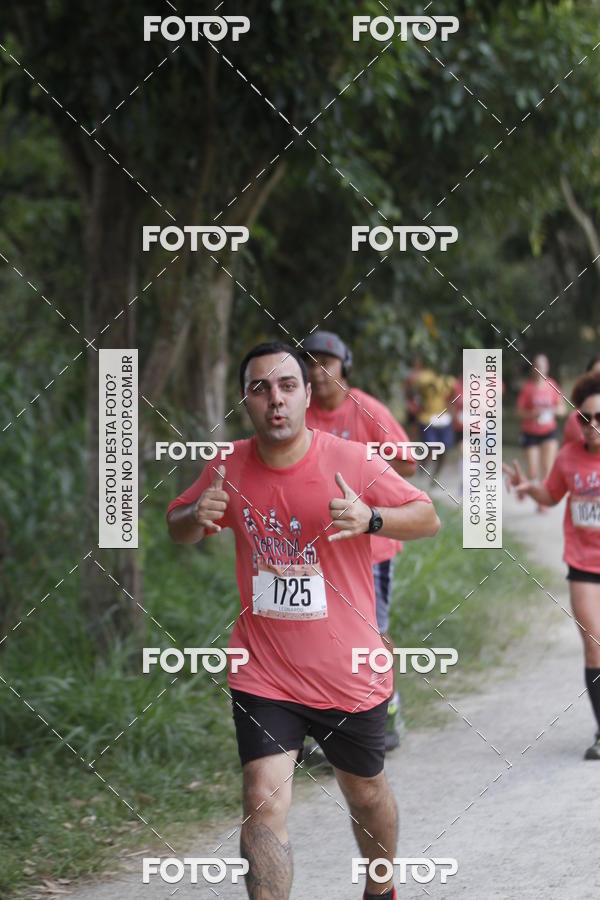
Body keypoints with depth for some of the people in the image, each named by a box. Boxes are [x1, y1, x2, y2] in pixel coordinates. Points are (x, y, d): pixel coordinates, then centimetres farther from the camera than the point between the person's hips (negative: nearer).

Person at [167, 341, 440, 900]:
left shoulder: (350, 462, -11)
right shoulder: (230, 468, -2)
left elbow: (428, 518, -5)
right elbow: (179, 528, 13)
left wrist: (370, 519, -26)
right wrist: (197, 516, -12)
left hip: (348, 675, 0)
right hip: (263, 673, 0)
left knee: (365, 794, 19)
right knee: (263, 803, -15)